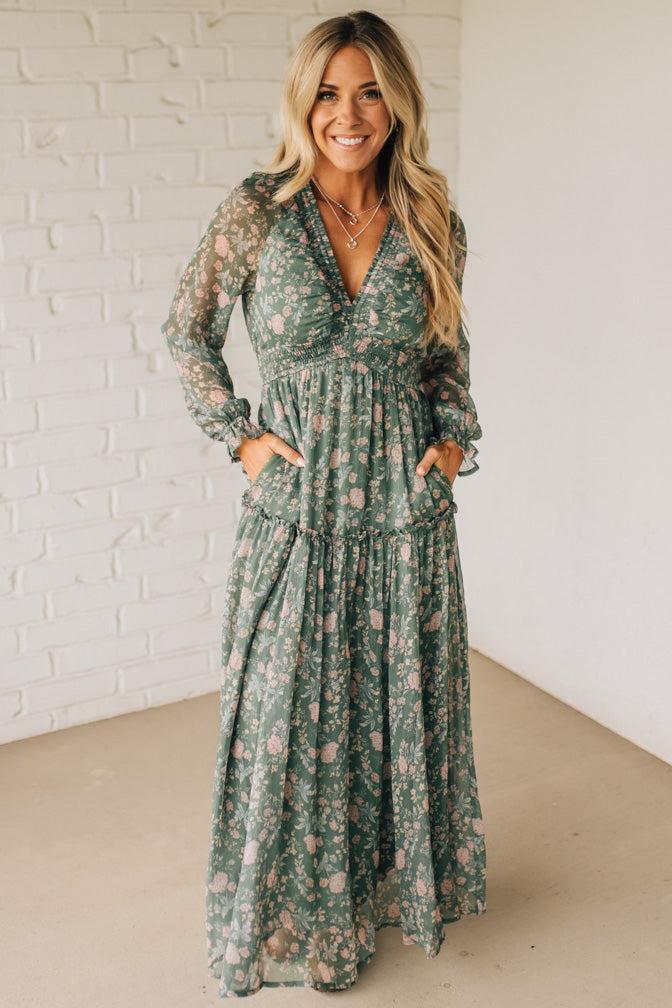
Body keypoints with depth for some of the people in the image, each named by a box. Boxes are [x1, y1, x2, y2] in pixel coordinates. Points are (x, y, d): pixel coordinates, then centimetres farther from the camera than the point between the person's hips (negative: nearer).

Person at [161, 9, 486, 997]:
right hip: (297, 504, -2)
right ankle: (294, 915, 32)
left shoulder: (432, 221, 0)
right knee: (291, 710, 8)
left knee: (406, 699, 15)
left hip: (407, 504, 2)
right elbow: (189, 332, 4)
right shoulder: (257, 213, -8)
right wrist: (240, 435, -4)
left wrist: (457, 437, 2)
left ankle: (400, 878, 41)